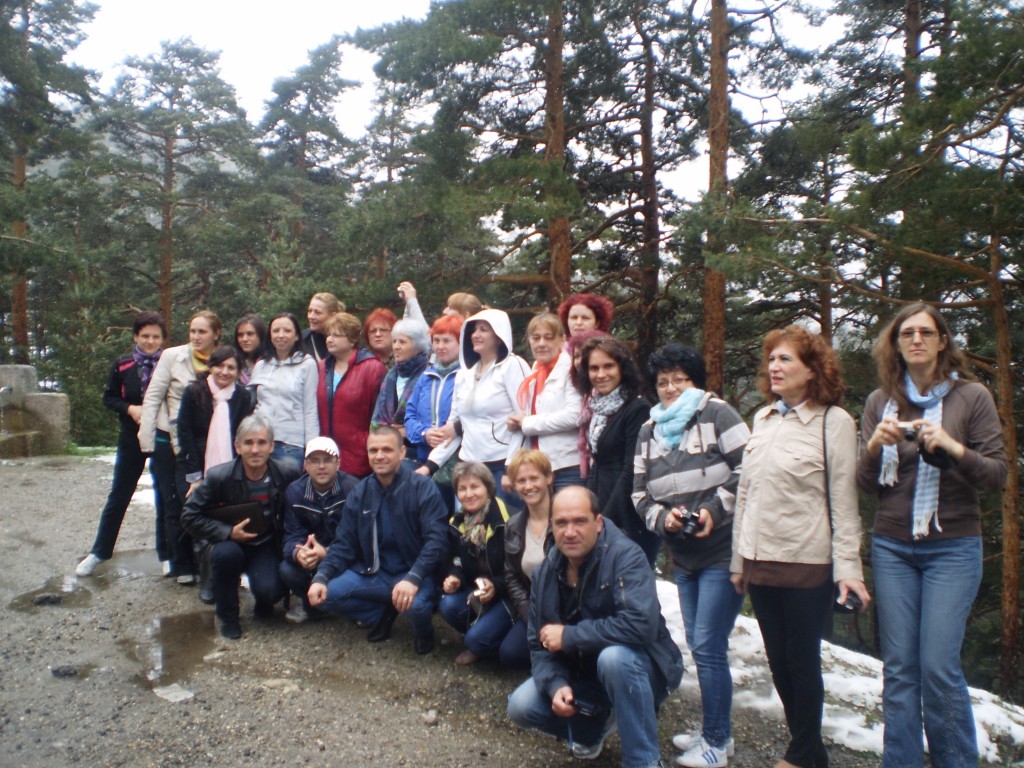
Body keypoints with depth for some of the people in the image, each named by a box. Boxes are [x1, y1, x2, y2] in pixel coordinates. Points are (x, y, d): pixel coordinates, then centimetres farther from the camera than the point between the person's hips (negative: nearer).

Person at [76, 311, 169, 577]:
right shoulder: (123, 365, -3)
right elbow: (109, 397, 4)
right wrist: (130, 408, -13)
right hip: (131, 439, 1)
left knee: (165, 497, 8)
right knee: (119, 496, 11)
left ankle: (166, 553, 21)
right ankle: (99, 552, 26)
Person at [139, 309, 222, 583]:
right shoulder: (172, 356, -4)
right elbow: (152, 397, -3)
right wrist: (146, 439, -7)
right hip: (168, 441, 0)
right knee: (173, 504, 7)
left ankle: (200, 561, 16)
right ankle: (182, 566, 19)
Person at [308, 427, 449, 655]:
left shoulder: (422, 488, -13)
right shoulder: (359, 493, 3)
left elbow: (436, 540, -21)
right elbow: (343, 544, 3)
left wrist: (413, 578, -36)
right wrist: (321, 577, -14)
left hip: (413, 574, -4)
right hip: (372, 573, 5)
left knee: (415, 603, -36)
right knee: (324, 594, -16)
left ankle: (424, 632, 5)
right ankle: (384, 614, 10)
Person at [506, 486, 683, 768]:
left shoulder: (625, 556, -23)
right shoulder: (545, 574, -4)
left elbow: (641, 624, -37)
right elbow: (540, 644, -1)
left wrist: (568, 636, -27)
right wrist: (556, 685, -22)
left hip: (639, 671, -5)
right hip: (580, 677, 6)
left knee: (613, 656, -36)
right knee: (521, 707, -12)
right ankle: (593, 724, 17)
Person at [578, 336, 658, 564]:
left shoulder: (638, 409, -11)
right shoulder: (597, 409, 12)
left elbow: (631, 472, -15)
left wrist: (606, 521, -14)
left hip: (630, 525, -7)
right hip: (600, 518, 7)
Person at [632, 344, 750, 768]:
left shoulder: (717, 414, -8)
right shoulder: (648, 431, 11)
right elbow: (639, 492, 10)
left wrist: (716, 510, -19)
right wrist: (662, 516, -8)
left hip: (723, 551, -6)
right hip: (682, 556, 7)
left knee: (707, 647, -4)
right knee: (699, 646, 15)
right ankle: (716, 730, 33)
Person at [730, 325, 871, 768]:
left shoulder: (834, 421, -7)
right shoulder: (762, 419, 9)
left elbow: (843, 500, -9)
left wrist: (848, 567, -12)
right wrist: (738, 559, 12)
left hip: (806, 564, -5)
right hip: (760, 561, 6)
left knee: (802, 661, 8)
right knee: (777, 660, 14)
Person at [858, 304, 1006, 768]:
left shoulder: (972, 397, -1)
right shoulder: (880, 402, 6)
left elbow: (997, 476, -3)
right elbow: (867, 484, 5)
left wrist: (952, 448, -20)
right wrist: (875, 446, -14)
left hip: (952, 549, -2)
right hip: (892, 549, 3)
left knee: (939, 666, -4)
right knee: (898, 668, 7)